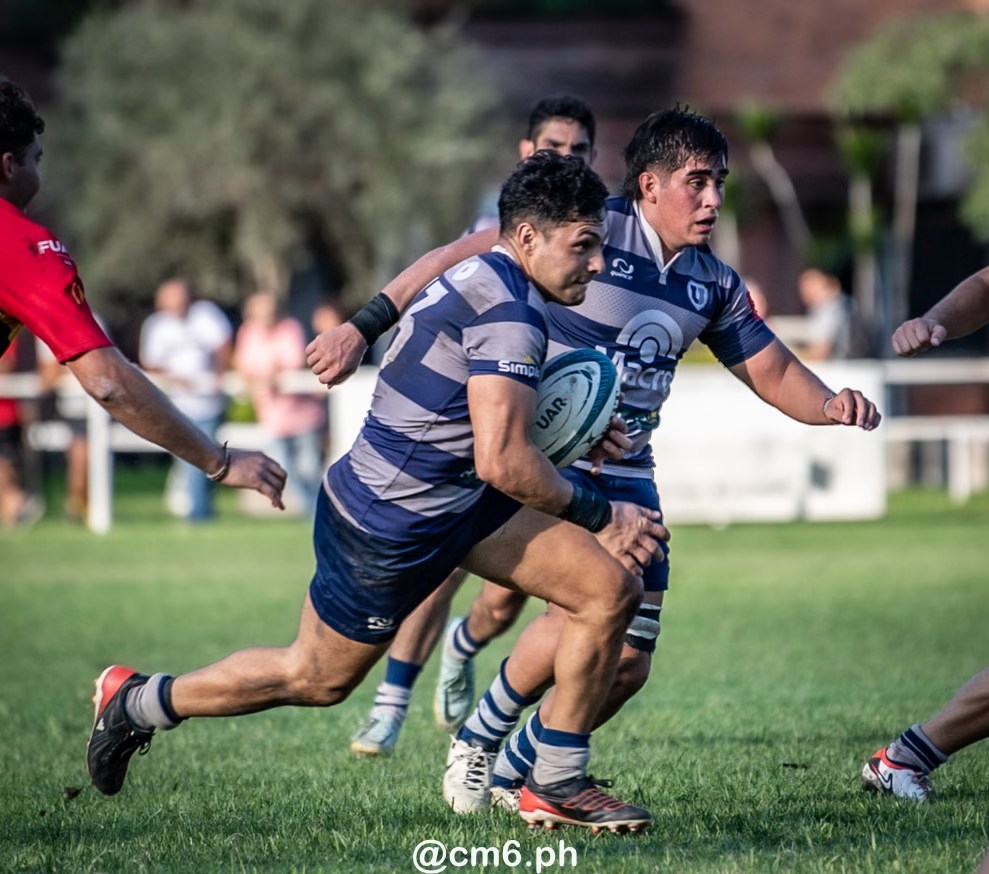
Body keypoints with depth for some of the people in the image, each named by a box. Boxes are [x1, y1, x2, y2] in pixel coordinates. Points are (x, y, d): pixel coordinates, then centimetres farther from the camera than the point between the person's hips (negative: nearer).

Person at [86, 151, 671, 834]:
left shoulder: (481, 276, 5)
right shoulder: (509, 316, -26)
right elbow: (502, 461, -31)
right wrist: (598, 514, -19)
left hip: (455, 497, 10)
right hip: (388, 528, -10)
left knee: (613, 590, -2)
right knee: (317, 680, 11)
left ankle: (560, 783, 7)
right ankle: (138, 701, 32)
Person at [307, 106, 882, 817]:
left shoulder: (714, 283, 7)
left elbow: (773, 371, 14)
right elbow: (458, 259, -14)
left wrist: (832, 404, -9)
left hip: (625, 474, 7)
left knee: (628, 662, 1)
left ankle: (515, 772, 24)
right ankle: (478, 737, -1)